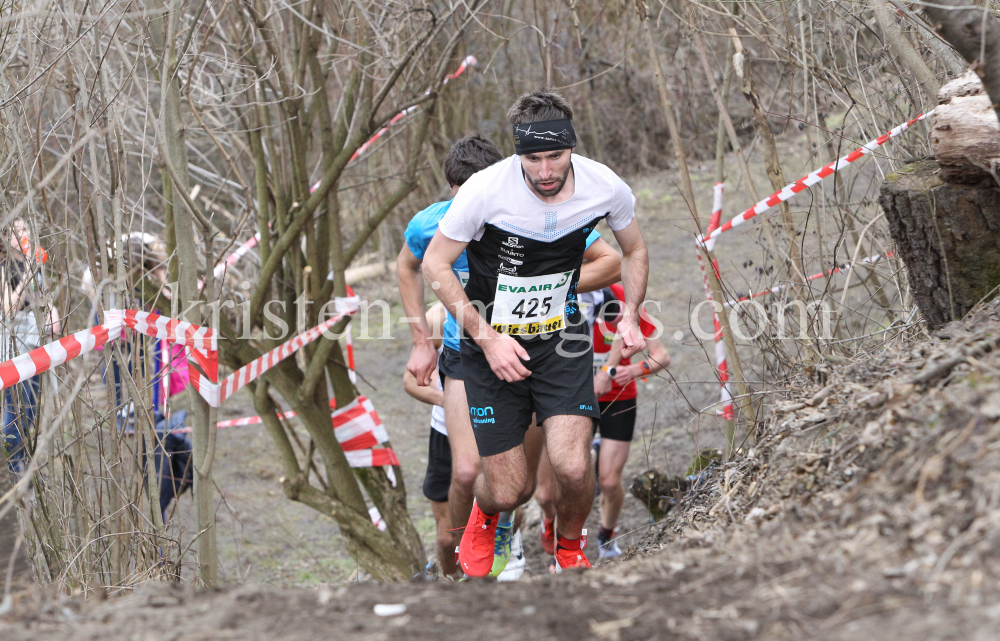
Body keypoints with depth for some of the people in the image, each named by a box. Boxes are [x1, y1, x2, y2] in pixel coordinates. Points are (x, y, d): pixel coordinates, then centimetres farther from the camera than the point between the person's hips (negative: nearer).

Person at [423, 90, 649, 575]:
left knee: (573, 468, -18)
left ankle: (569, 545, 16)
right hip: (492, 343, -1)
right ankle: (484, 517, 38)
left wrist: (629, 315, -6)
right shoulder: (485, 190, -24)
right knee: (511, 490, -2)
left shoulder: (606, 188, -14)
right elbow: (435, 265, -11)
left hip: (562, 339, 2)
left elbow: (634, 250, 9)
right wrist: (487, 339, -18)